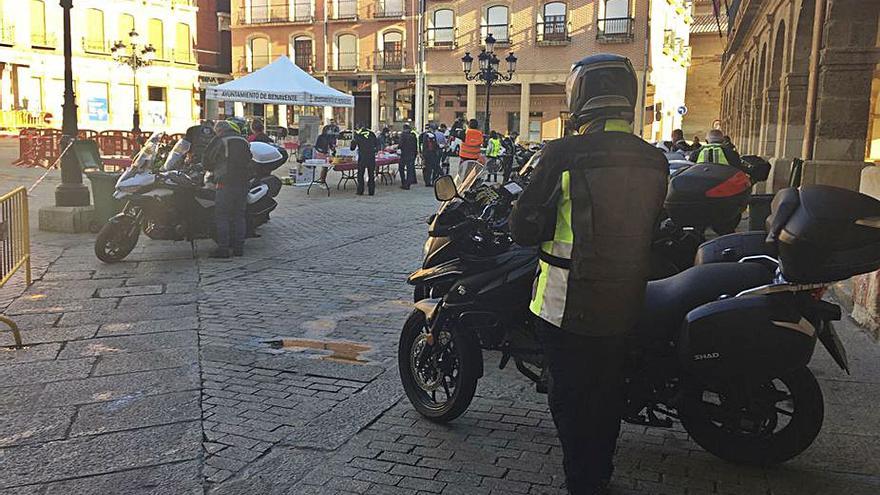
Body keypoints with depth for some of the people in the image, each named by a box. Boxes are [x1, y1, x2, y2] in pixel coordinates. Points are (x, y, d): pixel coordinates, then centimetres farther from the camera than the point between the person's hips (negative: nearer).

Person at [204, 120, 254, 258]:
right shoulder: (244, 142, 16)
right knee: (239, 215, 10)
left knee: (222, 216, -2)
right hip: (243, 183, 5)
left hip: (226, 183, -5)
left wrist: (215, 169, 21)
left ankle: (223, 248, -6)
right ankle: (239, 247, 10)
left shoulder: (219, 141, 0)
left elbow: (207, 160, 3)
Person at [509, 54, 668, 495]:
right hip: (624, 304, 6)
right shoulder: (654, 161, 0)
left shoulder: (565, 155, -18)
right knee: (607, 392, 21)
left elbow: (524, 229, -15)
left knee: (570, 397, 9)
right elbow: (647, 227, 12)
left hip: (567, 305, -6)